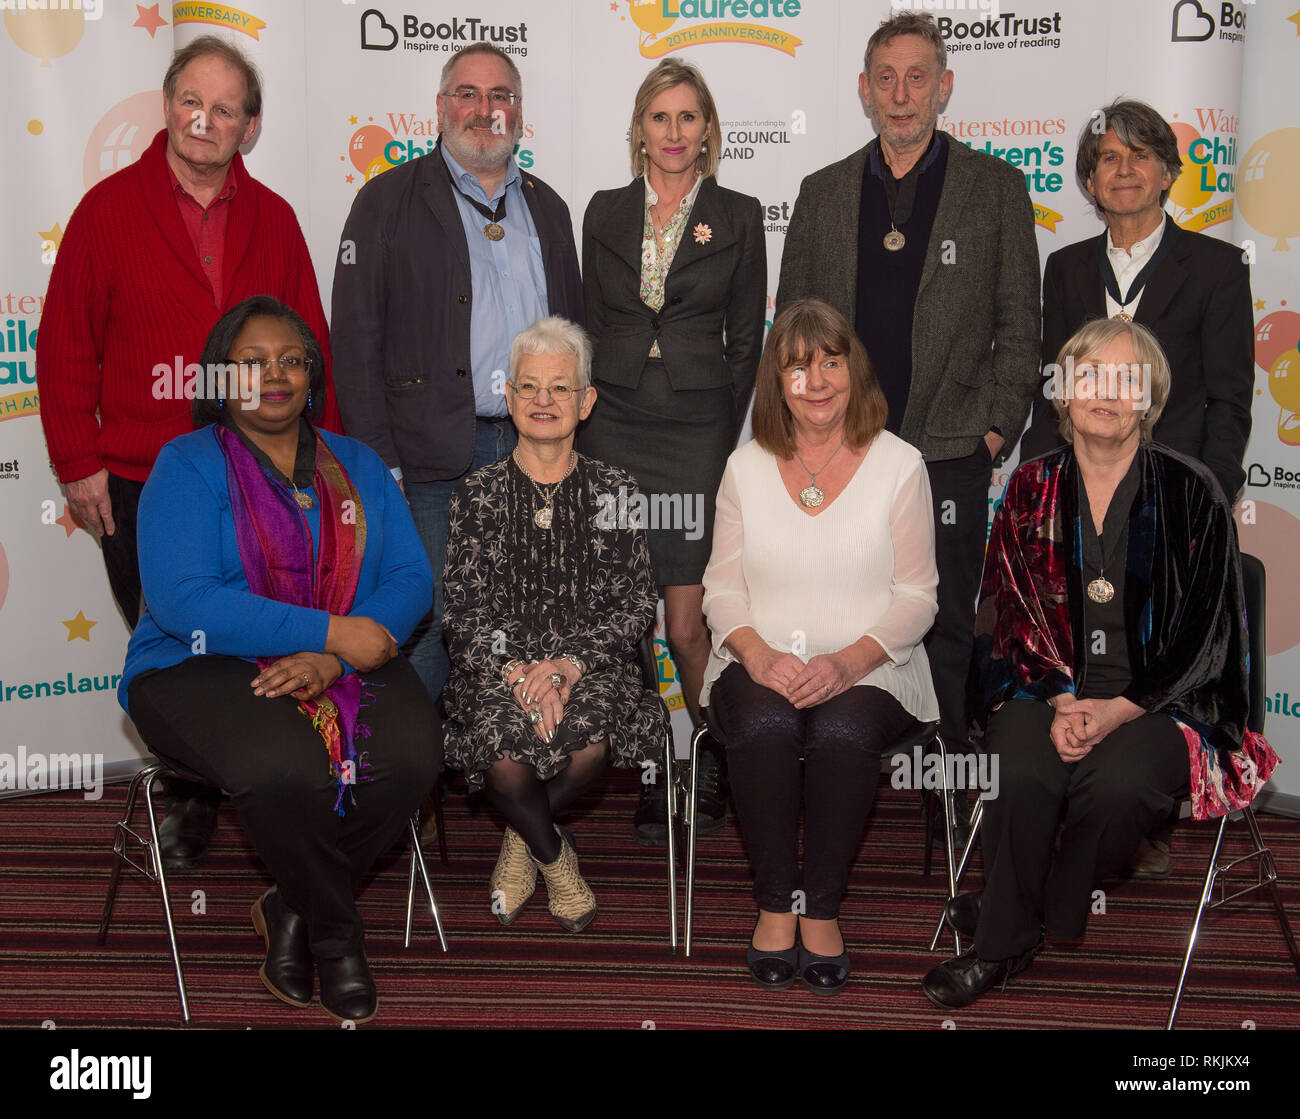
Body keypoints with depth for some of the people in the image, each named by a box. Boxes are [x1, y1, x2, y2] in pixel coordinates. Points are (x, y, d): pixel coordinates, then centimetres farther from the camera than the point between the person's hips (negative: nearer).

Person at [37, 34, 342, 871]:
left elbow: (310, 348, 8)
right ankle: (192, 797, 27)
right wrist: (78, 462, -5)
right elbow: (66, 345, -1)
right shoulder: (110, 208, -1)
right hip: (140, 486, -1)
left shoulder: (274, 220, 6)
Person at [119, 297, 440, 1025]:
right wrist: (330, 630, -19)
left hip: (345, 664, 4)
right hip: (202, 667, -4)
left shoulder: (359, 466, 14)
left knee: (412, 753, -26)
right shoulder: (188, 466, -1)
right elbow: (181, 600, -15)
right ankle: (337, 932, -4)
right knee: (286, 768, -35)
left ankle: (292, 911, 0)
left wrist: (332, 659, -17)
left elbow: (412, 577, 3)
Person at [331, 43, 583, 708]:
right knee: (426, 628, -4)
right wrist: (379, 463, -11)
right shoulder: (389, 201, 2)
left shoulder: (547, 208, 17)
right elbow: (355, 335, -4)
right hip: (432, 460, -4)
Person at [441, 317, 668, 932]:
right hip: (499, 664, 0)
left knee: (591, 736, -33)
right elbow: (464, 610, 3)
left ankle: (523, 837, 1)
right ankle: (554, 856, 2)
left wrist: (570, 663, -13)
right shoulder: (477, 493, 9)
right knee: (505, 746, -32)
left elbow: (636, 605, 4)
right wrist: (516, 669, -16)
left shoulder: (614, 490, 10)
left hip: (590, 664, 0)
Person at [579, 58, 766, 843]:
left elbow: (745, 337, 5)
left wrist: (722, 432, 0)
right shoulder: (606, 213, 10)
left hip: (696, 432, -2)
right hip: (614, 428, 2)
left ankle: (715, 763, 20)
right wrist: (590, 415, 6)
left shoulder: (738, 217, 4)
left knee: (687, 623, -3)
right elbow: (592, 324, 13)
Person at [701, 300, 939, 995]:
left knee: (843, 732, -33)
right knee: (764, 726, -32)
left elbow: (916, 597, 1)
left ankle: (822, 908, -14)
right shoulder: (746, 468, 9)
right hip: (763, 662, 1)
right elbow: (722, 588, 8)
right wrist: (760, 654, -13)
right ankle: (775, 904, -14)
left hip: (867, 669, -1)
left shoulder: (899, 466, 3)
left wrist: (849, 662, -16)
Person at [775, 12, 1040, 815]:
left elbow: (1019, 326, 2)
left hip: (949, 454, -2)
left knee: (945, 633, 7)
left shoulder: (996, 188, 3)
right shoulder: (822, 193, 9)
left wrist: (997, 430, -5)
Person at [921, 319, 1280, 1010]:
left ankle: (1048, 913, -5)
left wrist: (1120, 709, -16)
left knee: (1118, 781, -33)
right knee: (1021, 770, -31)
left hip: (1162, 701, -2)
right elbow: (1011, 618, 6)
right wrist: (1059, 701, -13)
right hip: (1047, 693, 2)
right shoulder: (1030, 490, 8)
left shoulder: (1191, 493, 0)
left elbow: (1206, 631, -3)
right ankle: (1001, 942, -10)